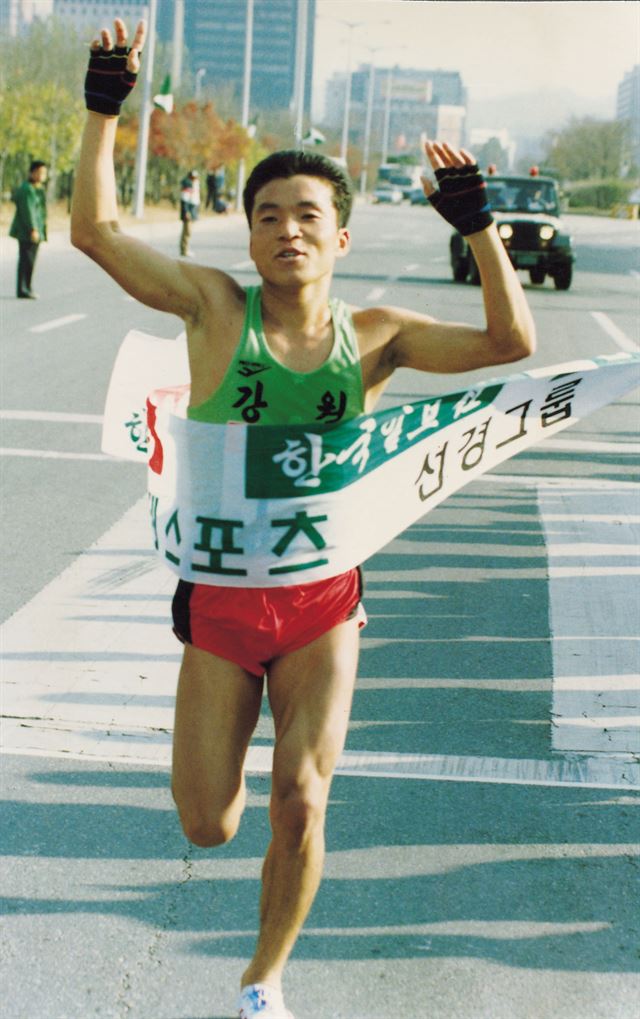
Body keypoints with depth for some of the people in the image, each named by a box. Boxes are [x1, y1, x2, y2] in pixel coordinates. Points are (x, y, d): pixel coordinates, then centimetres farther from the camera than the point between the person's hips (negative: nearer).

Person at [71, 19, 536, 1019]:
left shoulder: (374, 336, -2)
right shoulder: (215, 306, -6)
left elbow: (511, 342, -9)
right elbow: (95, 231, -13)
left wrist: (477, 220, -16)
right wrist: (105, 109, -21)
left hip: (323, 603, 1)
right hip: (221, 599, 0)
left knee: (300, 804, -7)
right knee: (209, 826, 4)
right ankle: (237, 707, 42)